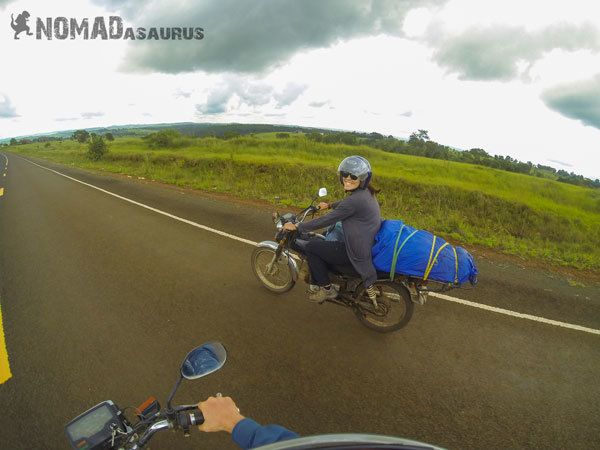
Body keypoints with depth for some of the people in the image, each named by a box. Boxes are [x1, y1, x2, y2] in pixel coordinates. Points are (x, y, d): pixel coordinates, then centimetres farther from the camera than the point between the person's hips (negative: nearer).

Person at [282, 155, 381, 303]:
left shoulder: (356, 200, -25)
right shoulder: (365, 193, 4)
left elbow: (326, 220, -21)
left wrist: (297, 227, -12)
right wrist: (330, 205, 40)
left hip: (358, 254, -10)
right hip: (368, 245, 10)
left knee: (311, 247, -3)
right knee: (320, 242, 21)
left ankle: (327, 289, 10)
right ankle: (317, 284, 33)